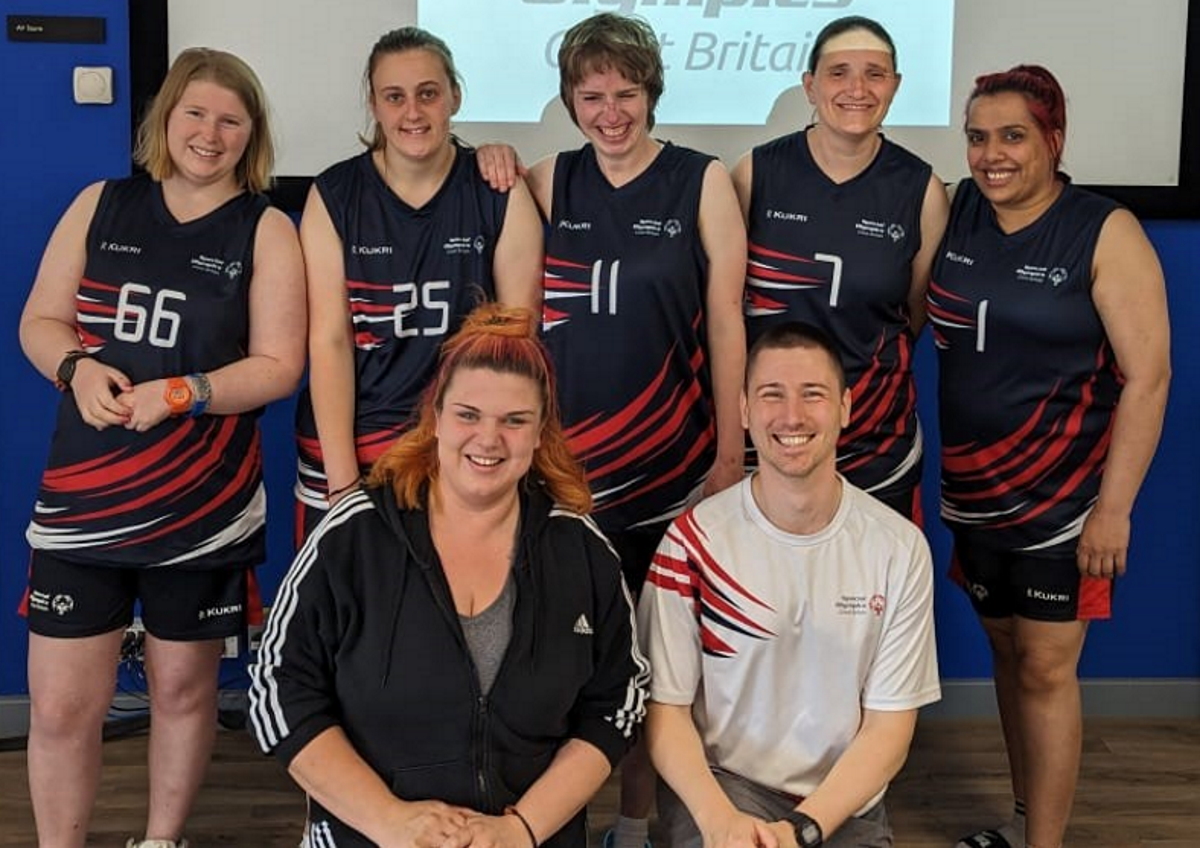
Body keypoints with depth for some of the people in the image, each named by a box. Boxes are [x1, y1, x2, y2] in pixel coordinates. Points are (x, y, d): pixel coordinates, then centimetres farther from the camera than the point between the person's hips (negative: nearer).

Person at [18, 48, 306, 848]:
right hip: (82, 494, 2)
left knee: (183, 687, 15)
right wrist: (78, 367, -14)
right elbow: (39, 321, 8)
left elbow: (279, 365, -7)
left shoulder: (266, 230, -1)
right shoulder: (100, 206, 6)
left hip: (204, 504, -1)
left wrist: (176, 394, -21)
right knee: (61, 706, 2)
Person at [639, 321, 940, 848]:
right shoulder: (694, 540, -6)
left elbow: (889, 727, -3)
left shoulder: (899, 547, -3)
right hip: (717, 784, -2)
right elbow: (665, 710, -4)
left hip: (844, 804, 2)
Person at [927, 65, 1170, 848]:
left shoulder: (1106, 233, -13)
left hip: (1065, 497, -5)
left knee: (1046, 669, 0)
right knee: (1006, 650, 15)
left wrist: (1114, 507, -17)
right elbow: (937, 326, 11)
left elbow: (1148, 375, -14)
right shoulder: (957, 211, 1)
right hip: (973, 490, 5)